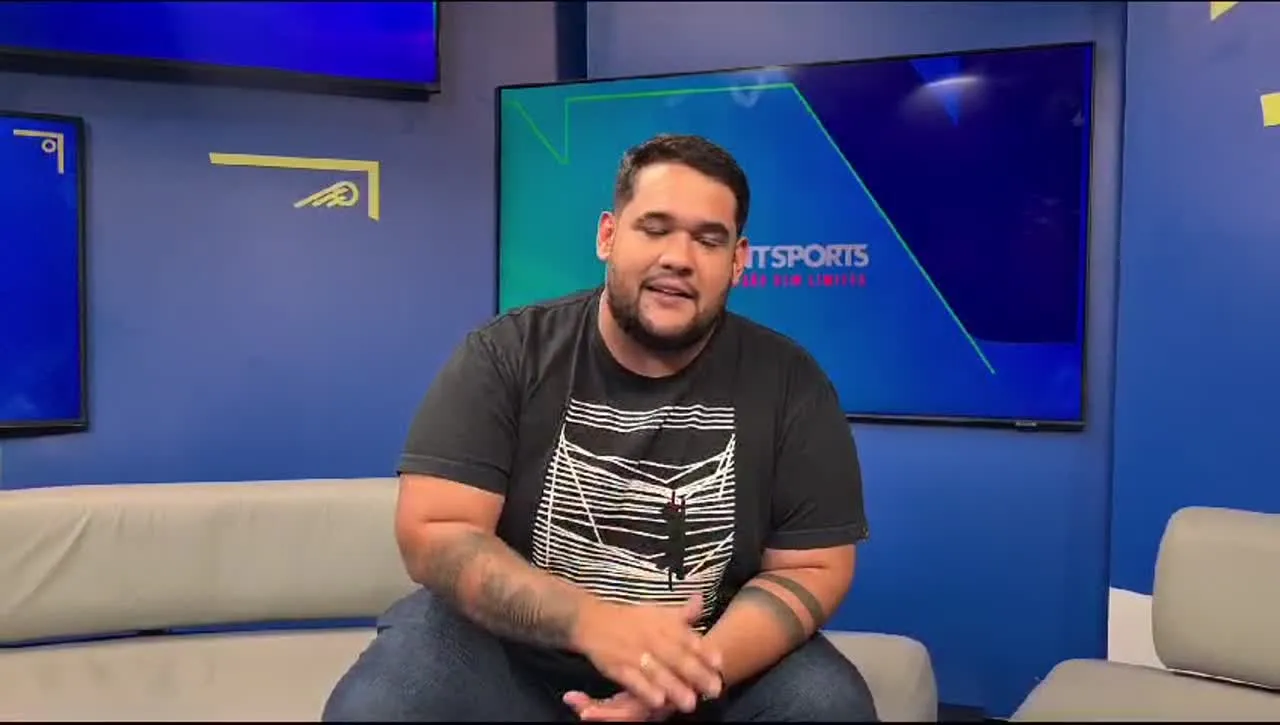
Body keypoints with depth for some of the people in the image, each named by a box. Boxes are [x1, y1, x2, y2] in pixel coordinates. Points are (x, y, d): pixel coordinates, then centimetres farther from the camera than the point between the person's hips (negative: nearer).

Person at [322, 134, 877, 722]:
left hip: (713, 652, 2)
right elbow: (433, 533, -15)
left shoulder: (790, 385, -7)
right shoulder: (503, 356, -9)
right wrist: (591, 624, -29)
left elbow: (811, 569, -7)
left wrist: (693, 674, -25)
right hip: (512, 648, -1)